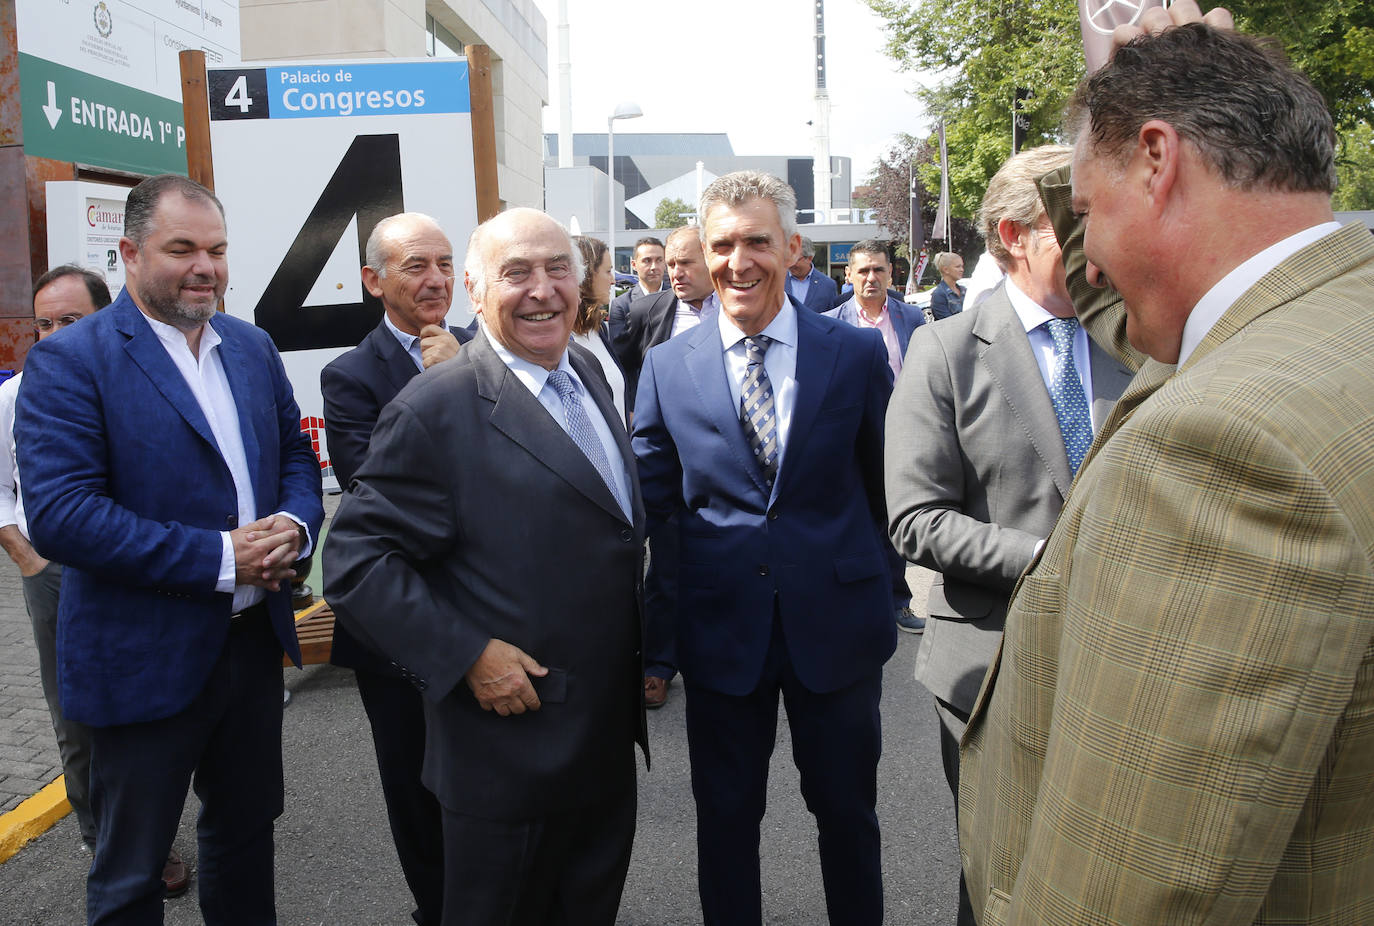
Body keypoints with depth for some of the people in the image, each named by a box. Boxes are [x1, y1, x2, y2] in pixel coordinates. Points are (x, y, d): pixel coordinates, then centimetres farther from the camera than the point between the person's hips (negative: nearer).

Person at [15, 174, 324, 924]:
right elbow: (57, 515, -22)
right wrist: (220, 557, -24)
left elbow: (294, 453, 12)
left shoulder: (253, 347, 6)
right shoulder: (68, 362, -13)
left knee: (244, 832, 23)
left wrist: (293, 526, -10)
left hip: (255, 637, 6)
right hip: (144, 659, -5)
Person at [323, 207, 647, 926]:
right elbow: (355, 562, -19)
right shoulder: (437, 407, -19)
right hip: (512, 748, -7)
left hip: (609, 735, 7)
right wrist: (467, 656, -22)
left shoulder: (585, 371, 6)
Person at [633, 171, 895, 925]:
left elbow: (887, 483, 5)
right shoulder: (668, 366, 0)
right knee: (725, 814, 16)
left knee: (846, 809, 17)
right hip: (721, 628, 1)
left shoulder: (857, 353, -2)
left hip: (836, 621, 0)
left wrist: (879, 586, 7)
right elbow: (650, 493, 3)